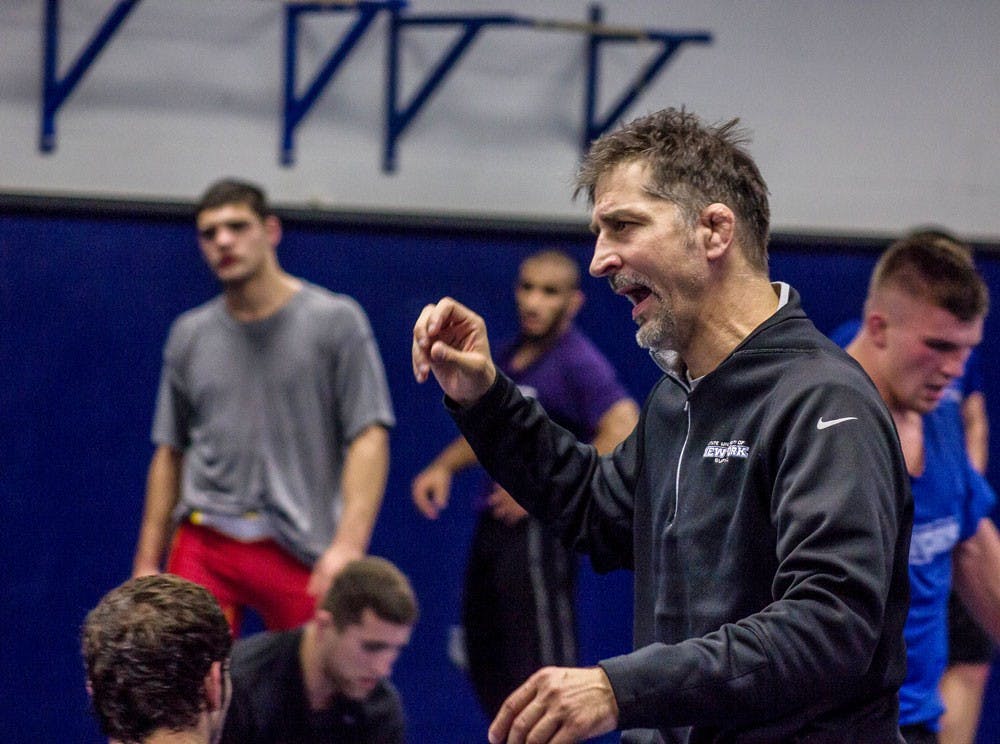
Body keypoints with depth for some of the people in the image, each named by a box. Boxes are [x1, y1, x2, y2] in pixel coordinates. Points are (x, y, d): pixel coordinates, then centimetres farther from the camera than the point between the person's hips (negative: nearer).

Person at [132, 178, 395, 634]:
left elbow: (369, 438, -6)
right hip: (202, 549, 3)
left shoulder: (336, 320, 0)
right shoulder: (189, 335, 11)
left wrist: (348, 545, -18)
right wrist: (147, 565, 12)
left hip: (299, 551, -3)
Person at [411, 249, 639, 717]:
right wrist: (444, 467, 12)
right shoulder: (510, 357, 13)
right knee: (486, 659, 16)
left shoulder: (578, 363, -12)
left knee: (542, 665, -8)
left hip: (539, 533, -9)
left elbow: (623, 434, -24)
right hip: (494, 525, 9)